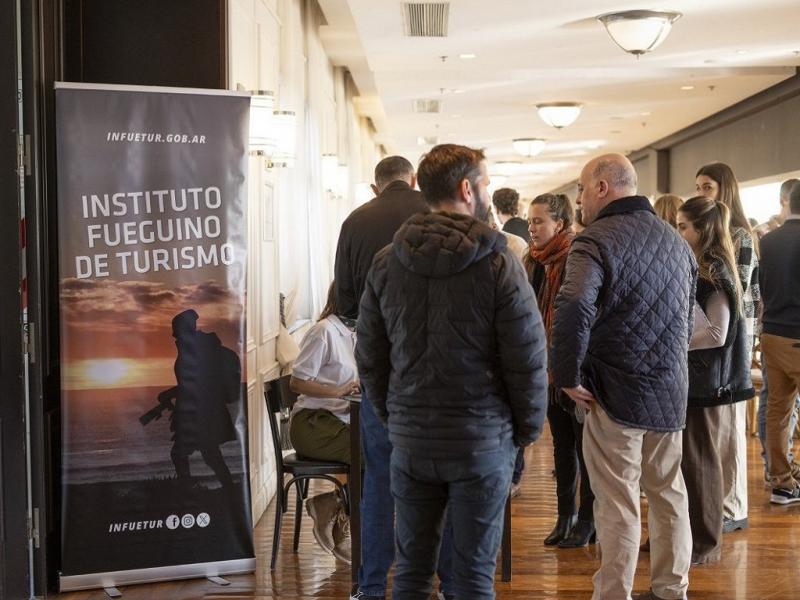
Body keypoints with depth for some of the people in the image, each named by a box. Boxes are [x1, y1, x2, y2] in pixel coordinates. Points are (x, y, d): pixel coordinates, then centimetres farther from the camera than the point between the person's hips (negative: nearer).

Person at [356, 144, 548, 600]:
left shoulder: (387, 262, 2)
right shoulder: (498, 262, -11)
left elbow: (369, 356, 6)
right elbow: (529, 359, -10)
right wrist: (528, 429, 4)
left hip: (410, 440, 4)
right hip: (482, 440, -4)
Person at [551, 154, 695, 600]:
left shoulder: (597, 240, -14)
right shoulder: (676, 240, 10)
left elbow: (574, 308, -30)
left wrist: (568, 377, -19)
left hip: (617, 394, -7)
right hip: (671, 392, 7)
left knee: (619, 504, 0)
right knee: (669, 494, 17)